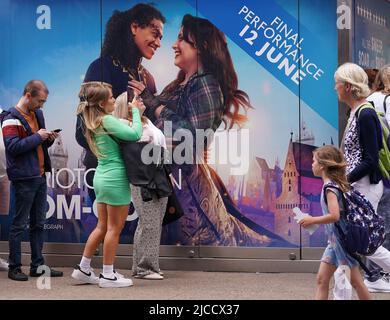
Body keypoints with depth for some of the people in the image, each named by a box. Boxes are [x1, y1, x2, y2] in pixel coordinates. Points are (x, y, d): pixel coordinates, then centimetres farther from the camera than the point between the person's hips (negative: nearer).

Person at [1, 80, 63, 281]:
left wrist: (49, 139, 2)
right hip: (23, 179, -8)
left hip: (40, 177, 8)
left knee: (38, 224, 11)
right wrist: (37, 137, -18)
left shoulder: (37, 114, 15)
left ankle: (38, 266, 18)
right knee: (19, 225, -1)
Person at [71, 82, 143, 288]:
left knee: (103, 226, 17)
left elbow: (121, 132, 12)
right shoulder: (107, 120, -16)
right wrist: (136, 112, -10)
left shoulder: (93, 123, 11)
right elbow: (134, 135, -24)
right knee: (115, 228, 1)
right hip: (115, 178, -9)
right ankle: (108, 276, 8)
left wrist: (135, 112, 4)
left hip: (102, 177, 9)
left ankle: (83, 269, 22)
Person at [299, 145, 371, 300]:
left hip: (343, 239, -9)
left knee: (355, 281, 1)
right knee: (322, 279, 5)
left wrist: (312, 220, -17)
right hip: (335, 239, 9)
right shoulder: (336, 183, 9)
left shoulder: (330, 187, -18)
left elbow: (334, 215, -28)